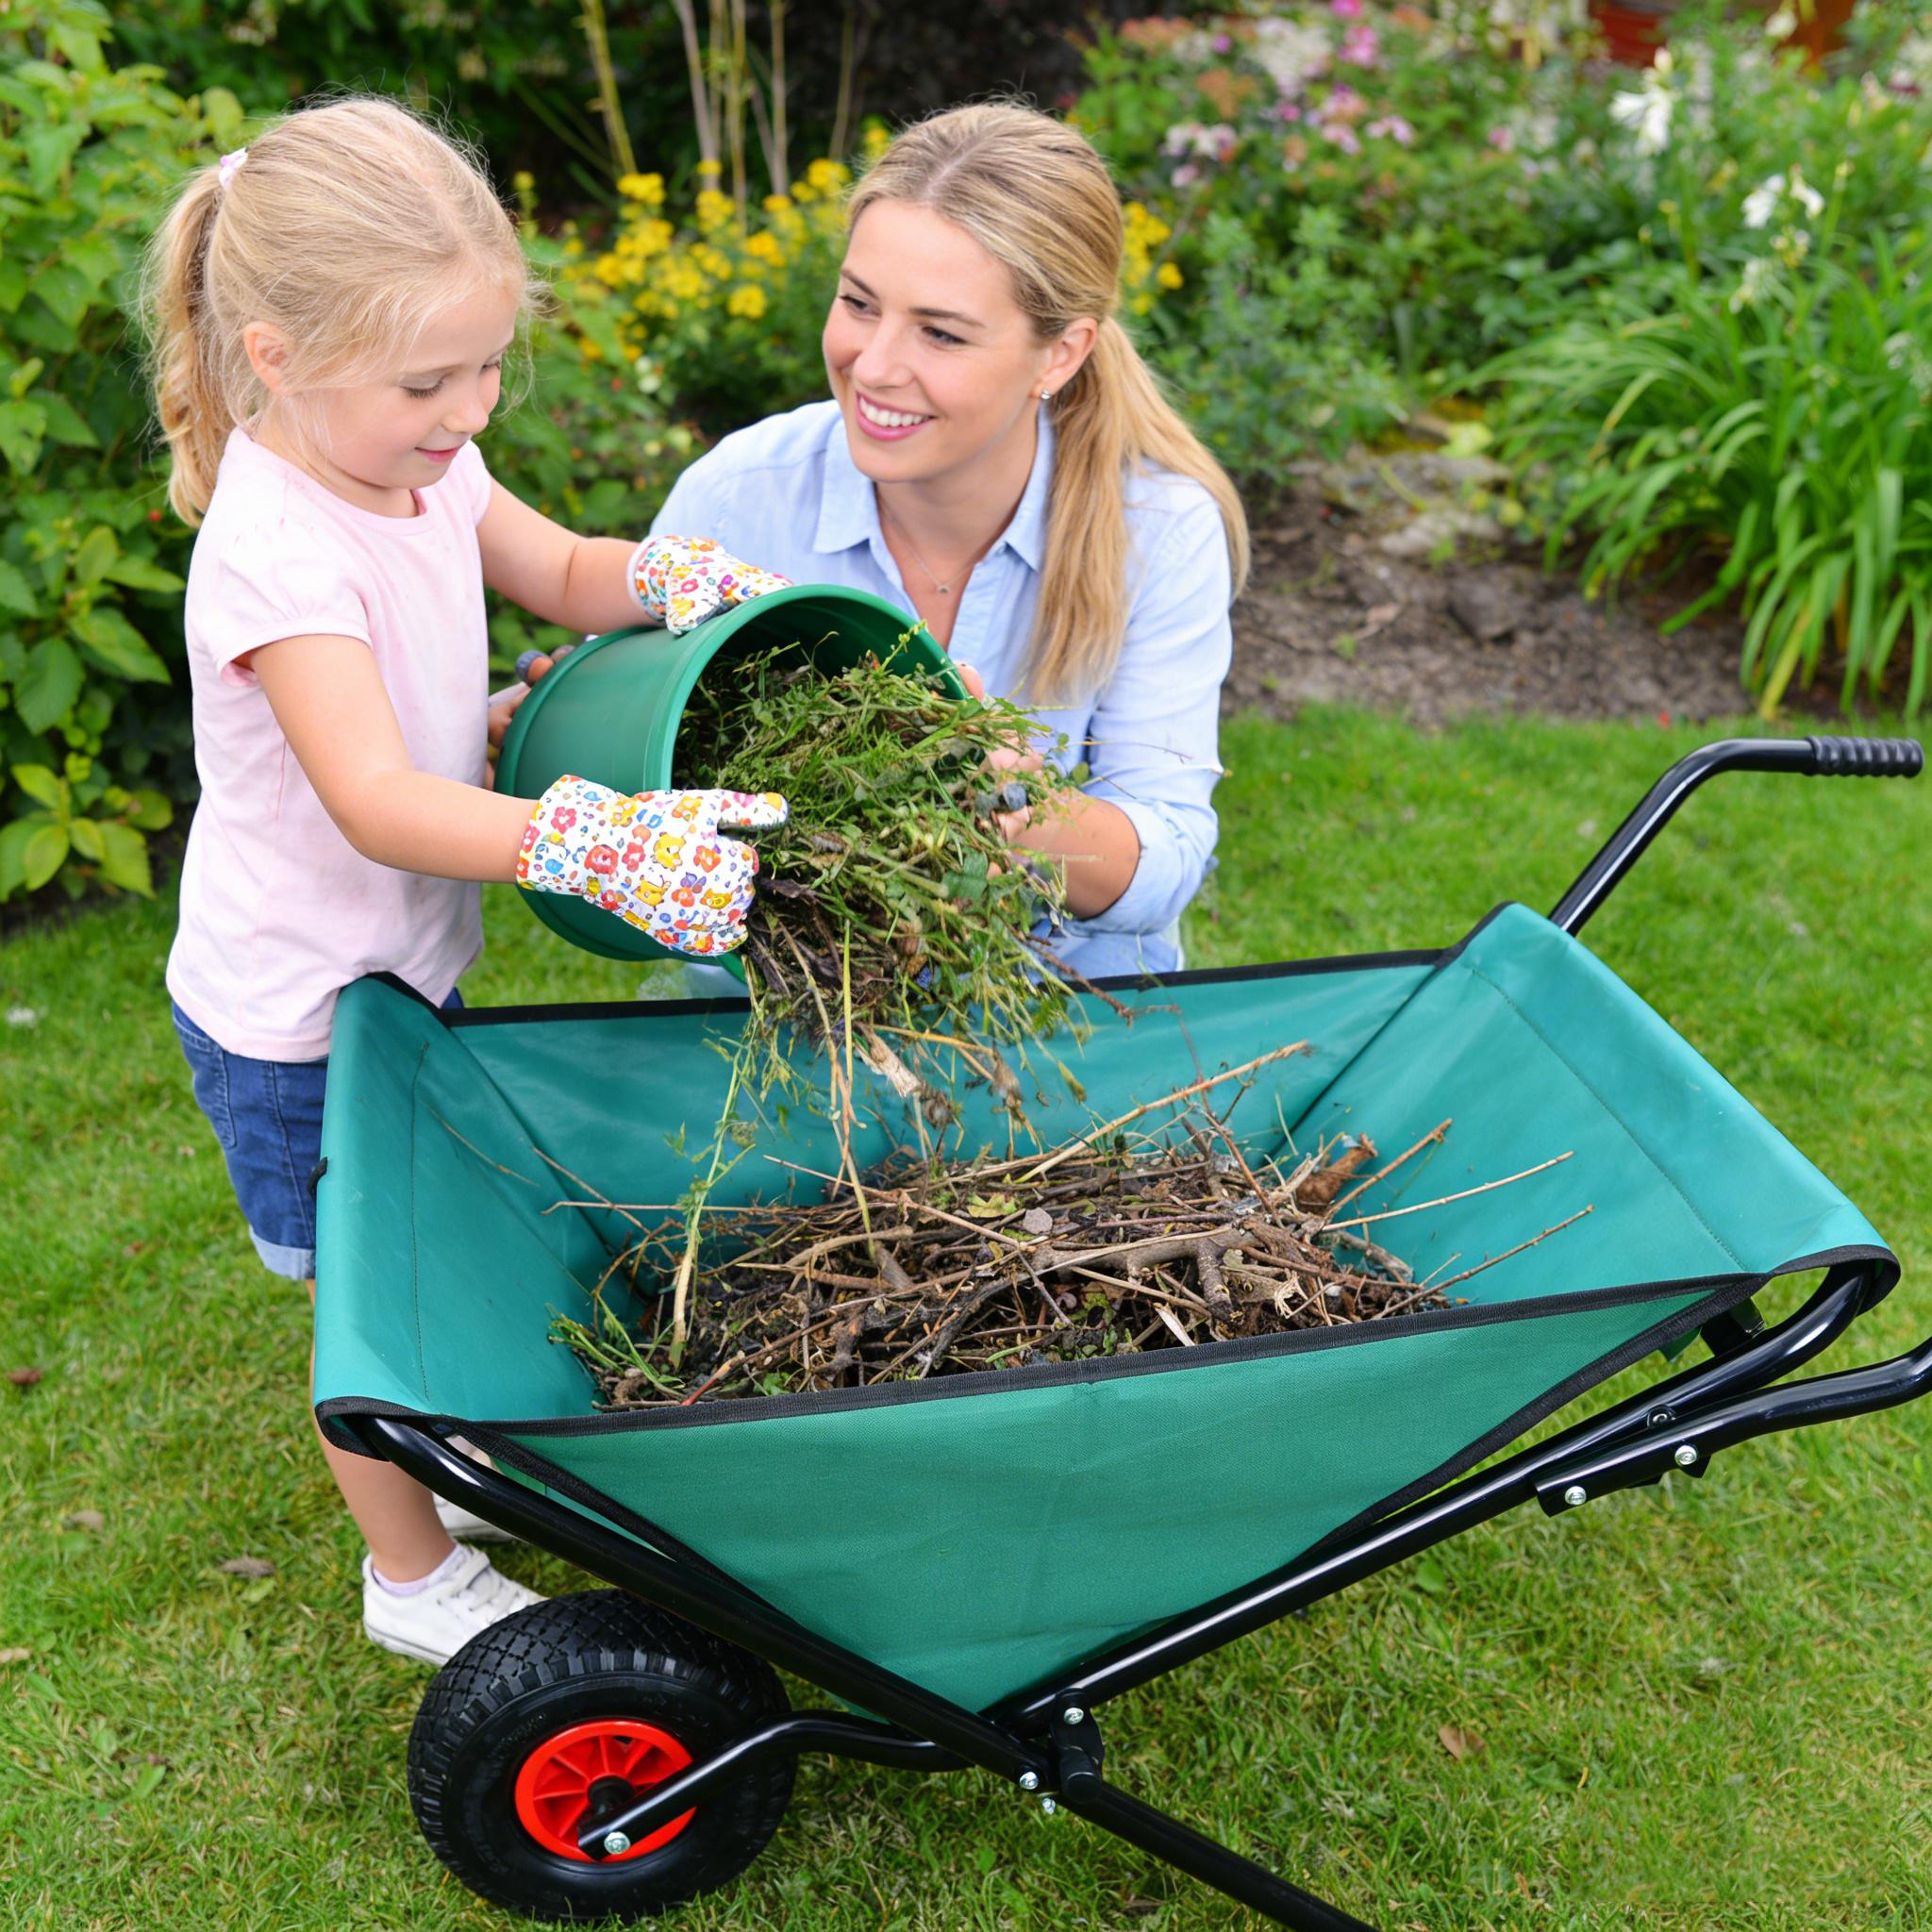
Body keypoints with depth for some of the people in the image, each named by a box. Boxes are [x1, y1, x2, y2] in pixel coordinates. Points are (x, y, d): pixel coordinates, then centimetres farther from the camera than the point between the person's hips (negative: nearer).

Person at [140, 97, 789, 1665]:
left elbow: (568, 574, 7)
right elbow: (377, 802, -40)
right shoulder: (278, 550, -32)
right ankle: (416, 1575, 35)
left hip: (403, 962, 8)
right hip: (294, 1009, -7)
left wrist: (688, 577, -15)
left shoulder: (416, 464, -6)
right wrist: (610, 843, -53)